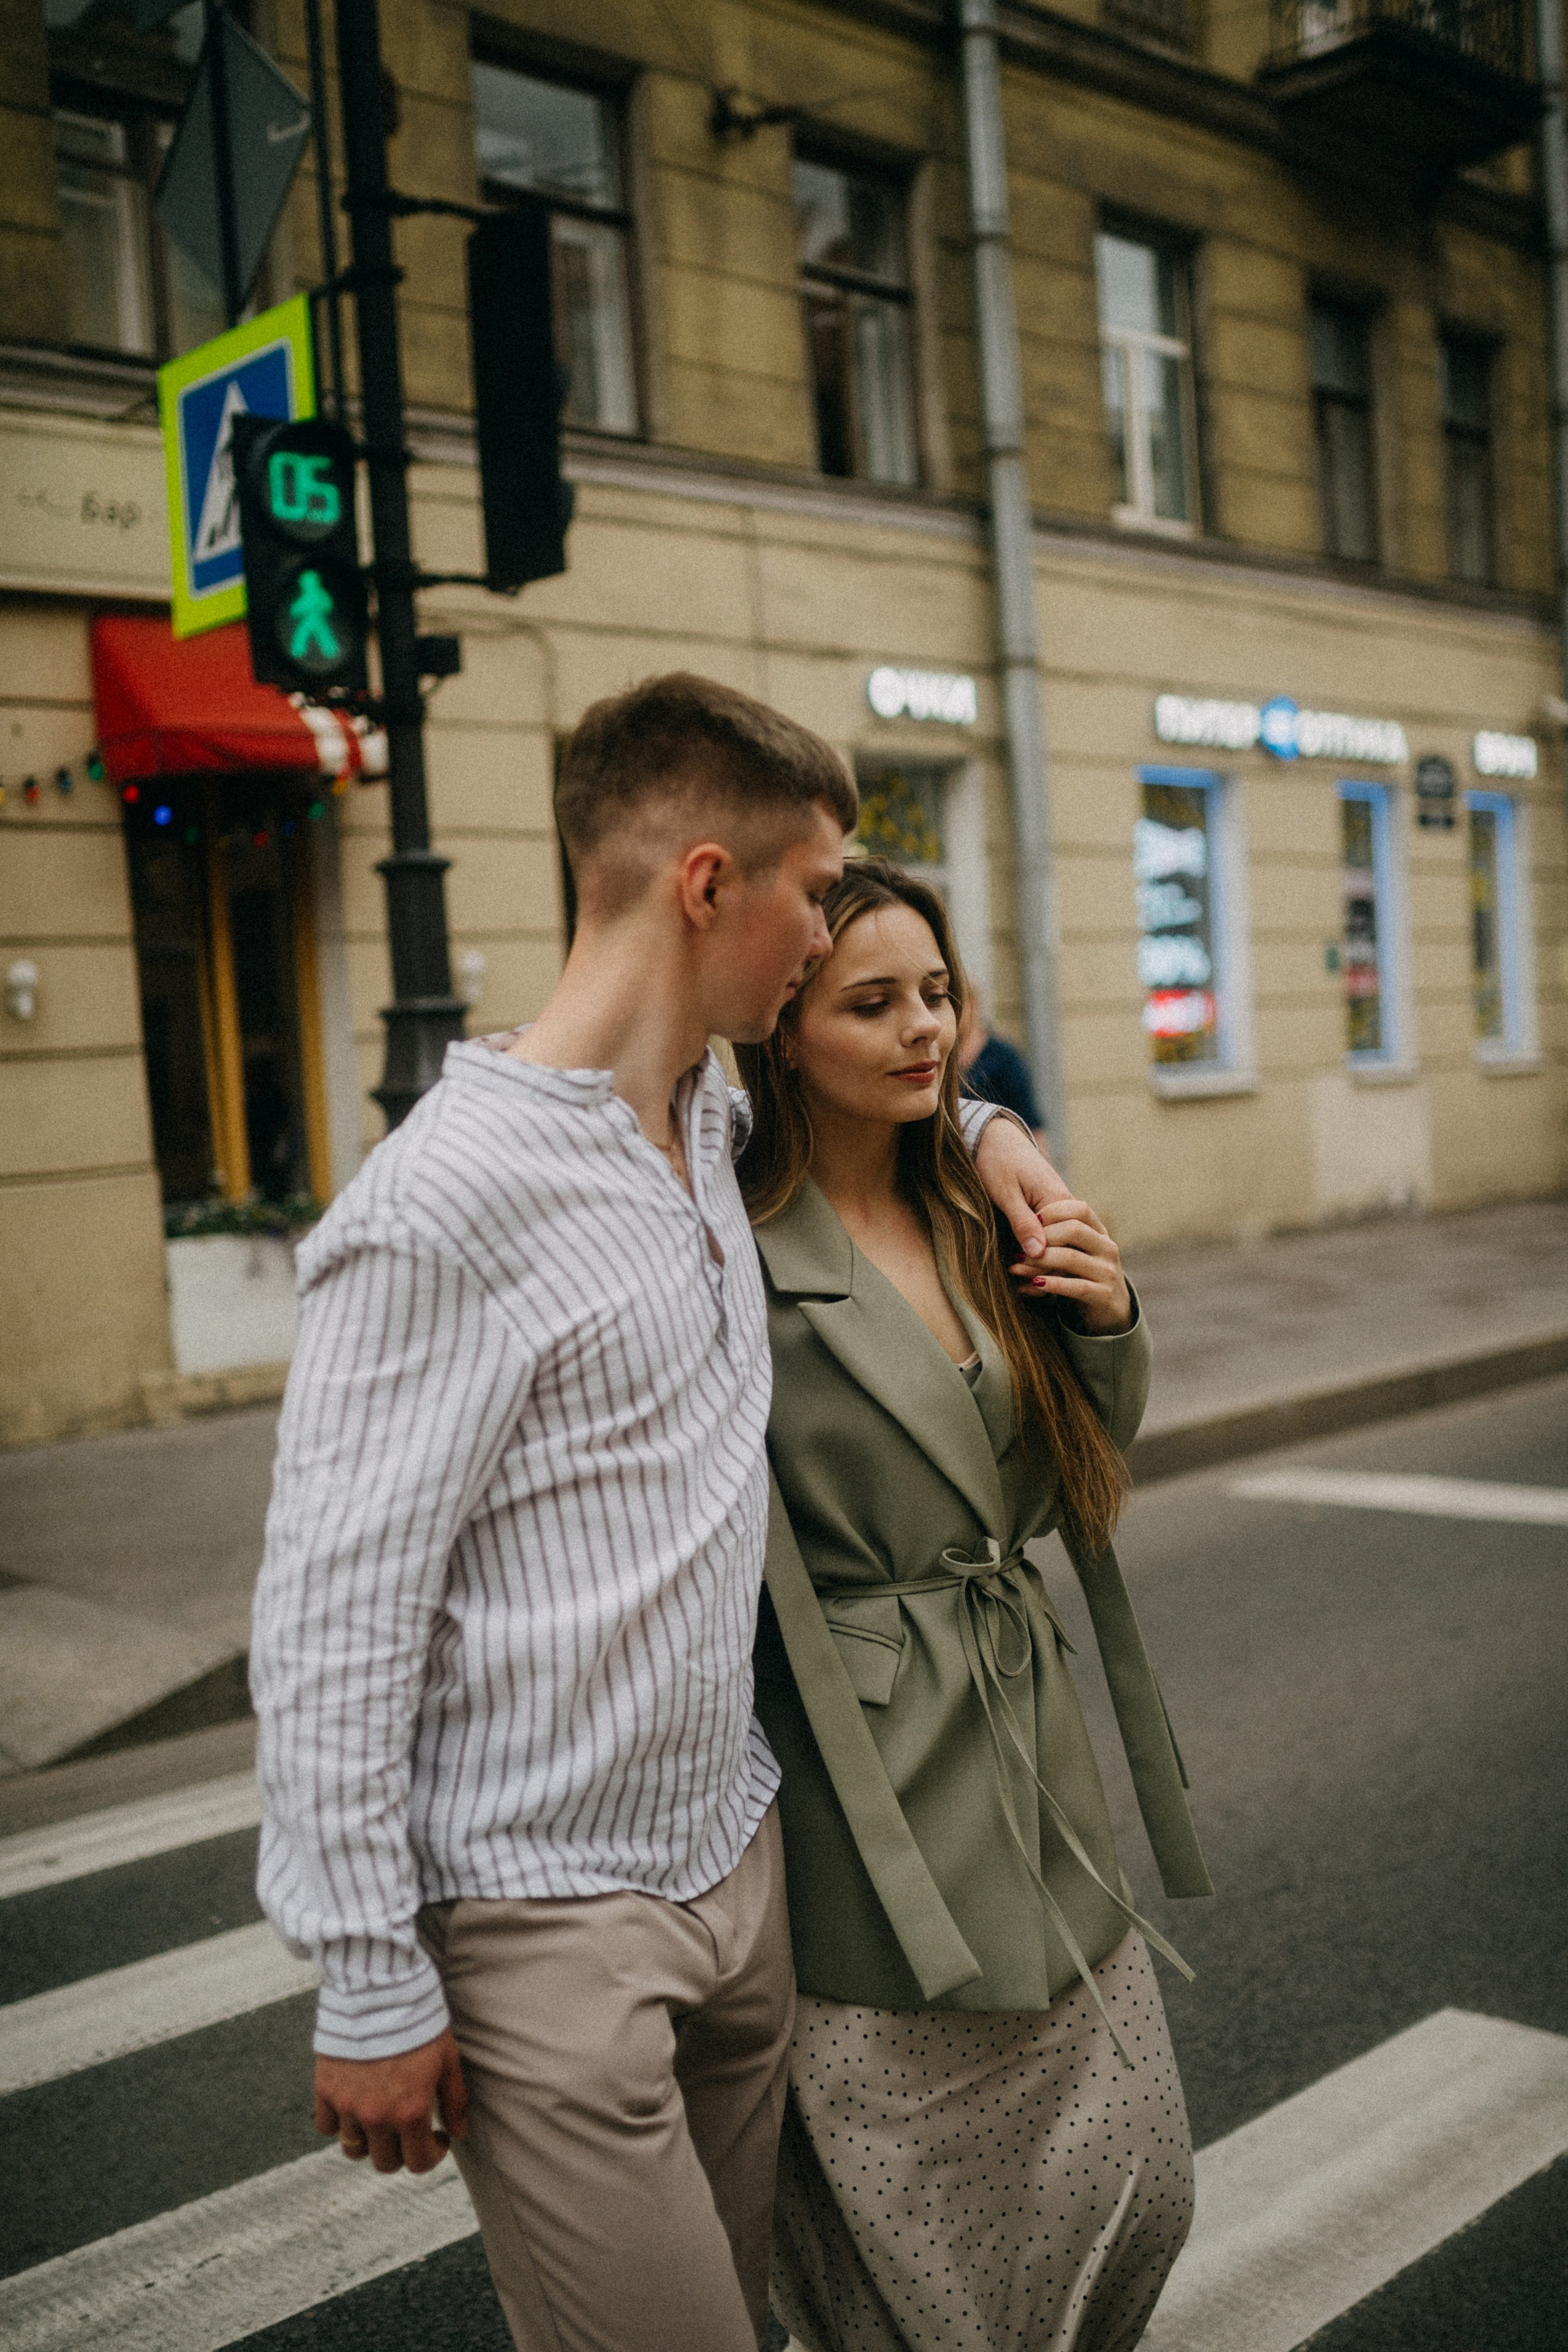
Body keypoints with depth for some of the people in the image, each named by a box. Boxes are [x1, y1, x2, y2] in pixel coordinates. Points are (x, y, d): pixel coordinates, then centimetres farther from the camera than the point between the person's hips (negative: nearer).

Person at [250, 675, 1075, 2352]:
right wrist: (371, 1992, -15)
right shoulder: (437, 1209, -21)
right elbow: (329, 1631, -19)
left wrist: (972, 1123, 12)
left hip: (740, 1860, 8)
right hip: (551, 1926, -8)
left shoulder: (714, 1126, 5)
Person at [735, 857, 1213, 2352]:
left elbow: (1070, 1482, 12)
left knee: (1134, 2189, 17)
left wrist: (1110, 1320, -2)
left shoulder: (981, 1216, 7)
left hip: (1029, 1750, 7)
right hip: (863, 1784, -7)